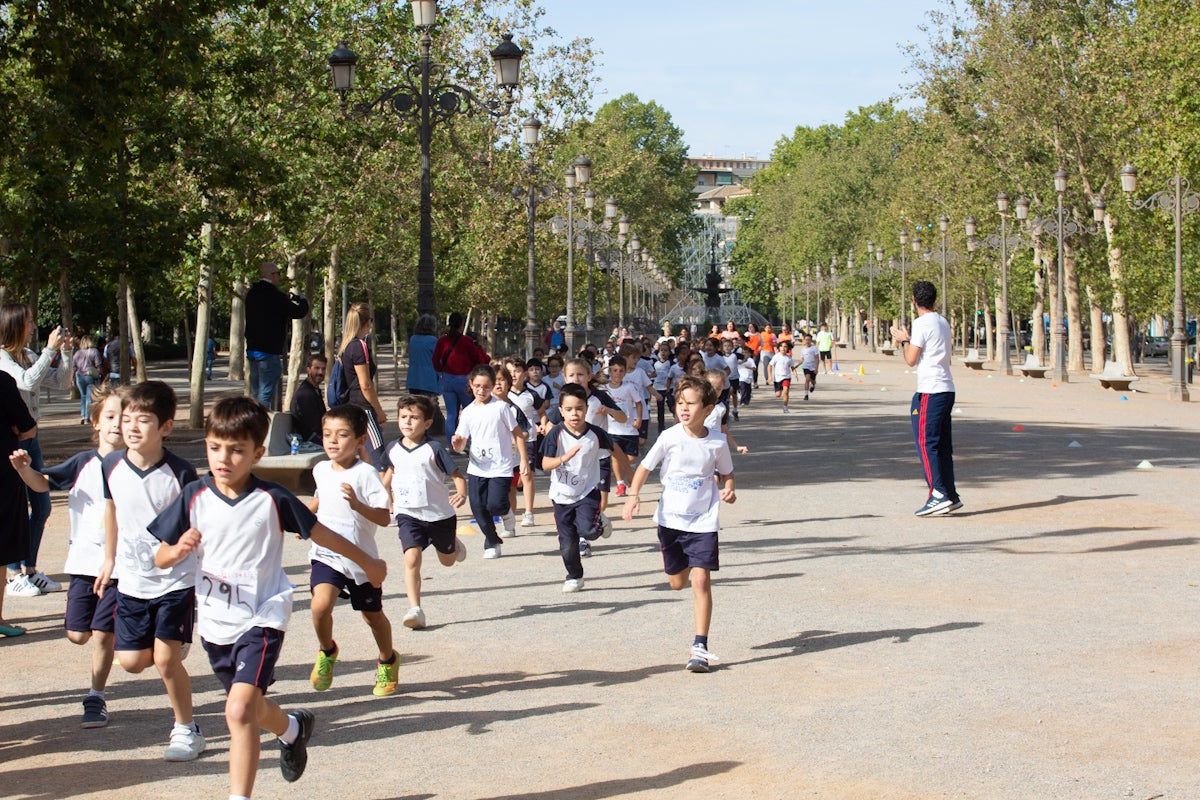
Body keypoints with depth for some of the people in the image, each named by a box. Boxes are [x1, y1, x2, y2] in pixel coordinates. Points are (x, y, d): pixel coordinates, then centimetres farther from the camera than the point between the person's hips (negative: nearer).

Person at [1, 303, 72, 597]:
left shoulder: (29, 356, 11)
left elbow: (62, 382, 14)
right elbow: (27, 381, -27)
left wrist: (65, 352, 0)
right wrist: (50, 349, -23)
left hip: (29, 436, 8)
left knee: (41, 507, 11)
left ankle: (30, 569, 22)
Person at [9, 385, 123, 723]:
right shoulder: (84, 463, 1)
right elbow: (43, 483, 1)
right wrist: (25, 469, -19)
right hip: (83, 561, 3)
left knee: (102, 633, -2)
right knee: (77, 634, 6)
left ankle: (96, 698, 13)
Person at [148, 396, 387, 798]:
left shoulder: (272, 500, -13)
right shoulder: (194, 497, -6)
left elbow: (319, 532, 3)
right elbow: (160, 558, -1)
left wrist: (367, 562, 14)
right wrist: (178, 550, -25)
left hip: (262, 618, -4)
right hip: (215, 622, 5)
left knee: (240, 710, -21)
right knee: (250, 707, 24)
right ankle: (292, 729, 57)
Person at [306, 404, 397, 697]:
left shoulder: (366, 474, -17)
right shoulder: (321, 470, 1)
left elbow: (384, 518, -23)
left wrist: (357, 504, -36)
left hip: (361, 559, -3)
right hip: (326, 555, 3)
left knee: (373, 616, 16)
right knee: (321, 605, -23)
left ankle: (388, 661, 45)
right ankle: (327, 652, 6)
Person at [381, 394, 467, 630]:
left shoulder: (434, 449, -14)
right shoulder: (393, 449, -1)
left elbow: (457, 475, -13)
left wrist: (461, 494, -32)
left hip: (440, 514, -1)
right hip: (408, 514, 1)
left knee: (447, 560, 19)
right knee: (412, 558, -20)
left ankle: (454, 544, 56)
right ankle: (415, 610, -21)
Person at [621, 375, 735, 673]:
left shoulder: (717, 442, -7)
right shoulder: (669, 438, -8)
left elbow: (726, 473, 10)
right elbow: (645, 467, 1)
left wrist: (728, 489, -11)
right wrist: (633, 496, -14)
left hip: (703, 521, -2)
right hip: (670, 518, 2)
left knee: (701, 579, -13)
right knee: (677, 582, 14)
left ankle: (700, 647, -8)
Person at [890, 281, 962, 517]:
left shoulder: (922, 323, -11)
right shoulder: (943, 322, 16)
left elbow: (911, 360, -10)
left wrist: (904, 340, 8)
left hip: (930, 391, -9)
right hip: (947, 389, 9)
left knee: (926, 442, -8)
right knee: (943, 445, 10)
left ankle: (939, 495, -13)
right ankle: (951, 496, 10)